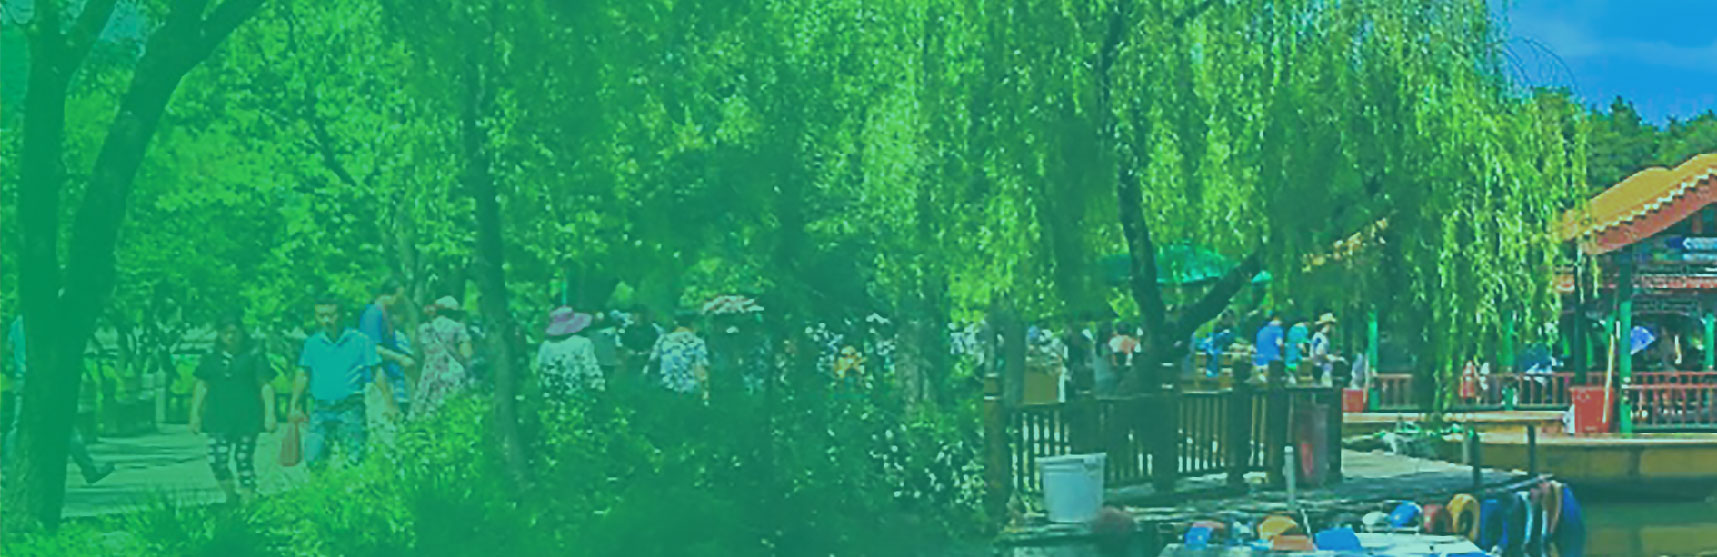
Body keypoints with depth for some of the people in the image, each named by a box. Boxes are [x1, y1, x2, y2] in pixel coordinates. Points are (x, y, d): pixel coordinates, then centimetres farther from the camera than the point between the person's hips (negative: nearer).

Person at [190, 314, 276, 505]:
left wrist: (269, 413, -6)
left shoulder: (254, 355, 2)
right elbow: (202, 386, 16)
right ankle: (231, 498, 14)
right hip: (218, 419, 3)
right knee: (217, 461, -6)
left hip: (247, 418, -3)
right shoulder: (211, 357, 11)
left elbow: (266, 386, 1)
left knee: (244, 460, -2)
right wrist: (195, 414, 11)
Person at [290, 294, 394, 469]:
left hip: (350, 409, -2)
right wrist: (294, 406, 9)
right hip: (321, 411, 3)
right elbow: (302, 375, 15)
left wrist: (390, 404, -2)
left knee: (354, 460, -11)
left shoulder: (360, 341, 1)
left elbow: (377, 373, 2)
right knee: (312, 459, -6)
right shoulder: (312, 343, 9)